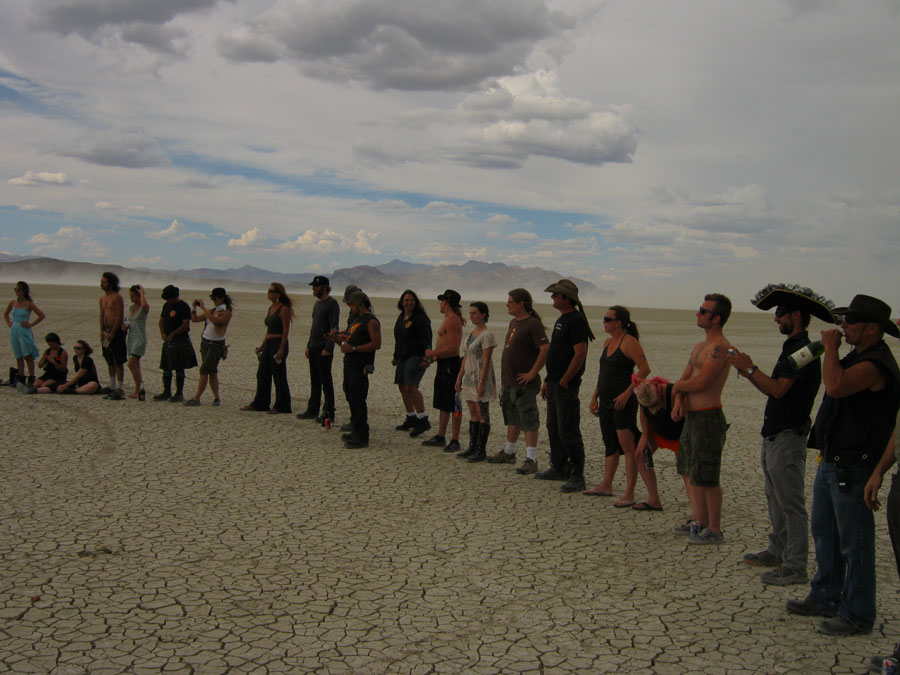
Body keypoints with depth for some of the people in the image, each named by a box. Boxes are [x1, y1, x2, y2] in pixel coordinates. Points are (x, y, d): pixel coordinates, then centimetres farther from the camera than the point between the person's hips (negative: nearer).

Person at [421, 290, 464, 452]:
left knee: (453, 405, -6)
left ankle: (455, 441, -2)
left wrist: (433, 353, -14)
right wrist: (434, 358, 17)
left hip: (450, 365, -11)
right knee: (443, 404, 16)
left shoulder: (452, 319, -16)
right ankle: (440, 437, 24)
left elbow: (453, 347, -24)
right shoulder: (449, 319, 17)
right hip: (444, 365, 11)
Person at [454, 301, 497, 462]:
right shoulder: (472, 333, 14)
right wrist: (459, 377, 15)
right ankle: (472, 447, 18)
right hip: (469, 378, 9)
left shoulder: (487, 335, -12)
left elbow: (486, 361, -17)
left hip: (481, 379, -9)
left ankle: (481, 450, 1)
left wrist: (481, 382, -20)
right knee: (473, 413, 12)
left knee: (482, 413, -4)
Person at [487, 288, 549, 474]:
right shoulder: (513, 322, 14)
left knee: (529, 422, -5)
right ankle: (508, 453, 32)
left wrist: (533, 372, -22)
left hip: (524, 384, -10)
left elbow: (545, 349, -25)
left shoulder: (532, 323, -15)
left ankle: (531, 460, -3)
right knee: (512, 420, 20)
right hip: (508, 382, 10)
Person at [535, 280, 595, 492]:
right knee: (553, 428, 17)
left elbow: (580, 355, -21)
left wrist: (564, 381, -18)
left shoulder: (576, 321, -15)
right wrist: (548, 381, 20)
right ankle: (559, 468, 29)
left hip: (566, 386, -10)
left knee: (568, 431, -7)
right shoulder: (561, 319, 17)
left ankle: (577, 477, -1)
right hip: (555, 383, 10)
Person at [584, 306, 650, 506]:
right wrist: (595, 395, 17)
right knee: (610, 445, 17)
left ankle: (629, 494, -7)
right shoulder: (608, 342, 15)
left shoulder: (629, 342, -12)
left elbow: (645, 369, -19)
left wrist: (627, 393, -22)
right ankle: (606, 486, 26)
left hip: (623, 402, -9)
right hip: (606, 402, 9)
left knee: (628, 447, -8)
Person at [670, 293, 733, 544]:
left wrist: (677, 387, -4)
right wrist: (679, 400, -4)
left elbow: (701, 382, -22)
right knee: (694, 475, 16)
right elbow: (684, 378, 15)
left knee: (707, 478, -2)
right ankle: (702, 524, 27)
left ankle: (714, 530, 8)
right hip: (691, 417, 10)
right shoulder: (700, 347, 16)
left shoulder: (721, 347, -16)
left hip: (708, 418, -10)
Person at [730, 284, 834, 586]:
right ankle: (778, 552, 29)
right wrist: (748, 372, 12)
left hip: (788, 437, -11)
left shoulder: (802, 350, -15)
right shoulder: (792, 348, 17)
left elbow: (778, 389, -24)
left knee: (791, 503, -6)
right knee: (775, 498, 18)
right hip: (774, 436, 11)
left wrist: (750, 368, -14)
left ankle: (795, 567, -1)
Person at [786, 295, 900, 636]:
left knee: (854, 542, 0)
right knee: (824, 533, 19)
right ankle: (825, 599, 32)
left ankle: (857, 615, 11)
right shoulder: (857, 357, 14)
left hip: (853, 467, -11)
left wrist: (831, 347, -21)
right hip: (832, 461, 11)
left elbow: (835, 386, -35)